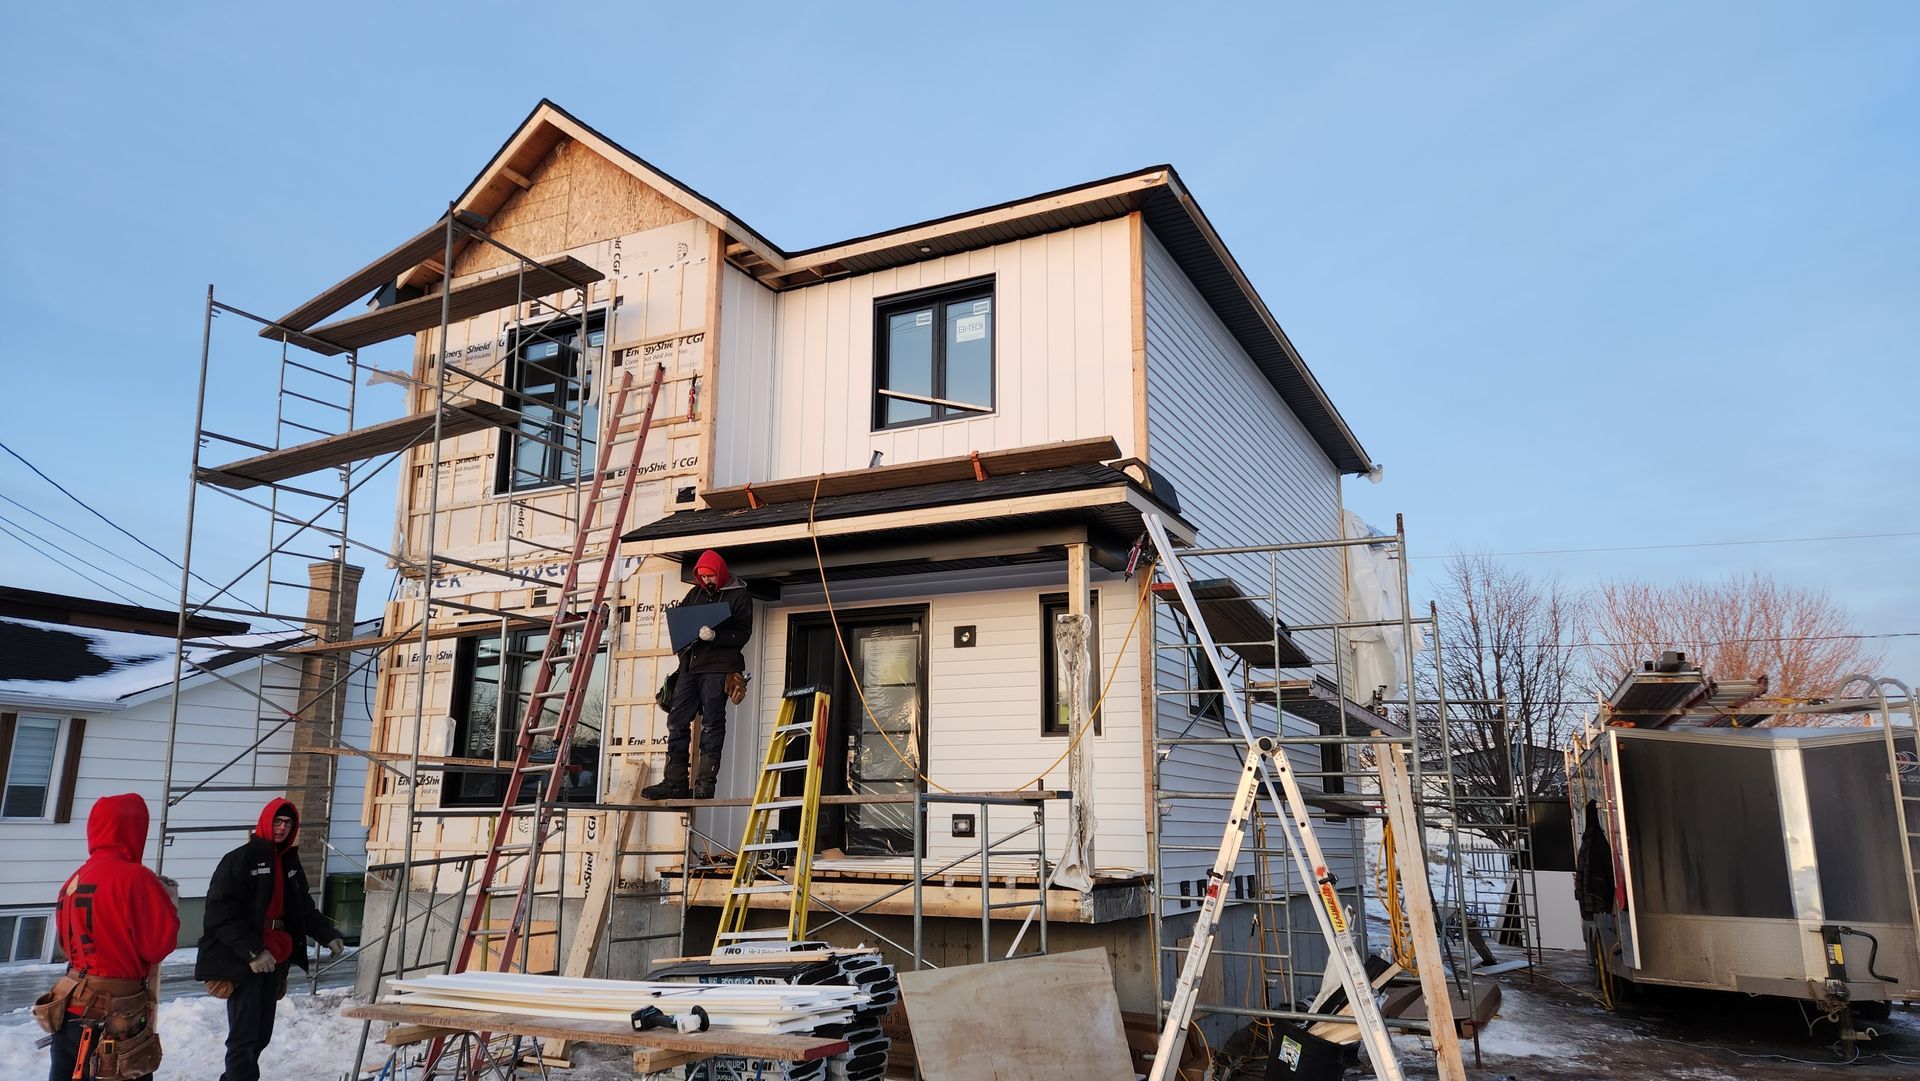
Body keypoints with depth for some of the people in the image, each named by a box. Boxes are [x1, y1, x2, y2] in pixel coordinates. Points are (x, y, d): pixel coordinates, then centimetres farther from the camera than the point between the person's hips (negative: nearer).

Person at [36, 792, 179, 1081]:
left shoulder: (73, 882, 5)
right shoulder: (134, 878, -18)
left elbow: (68, 942, 15)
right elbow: (162, 942, -16)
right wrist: (165, 901, 0)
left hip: (69, 1012, 8)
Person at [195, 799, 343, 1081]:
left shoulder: (290, 862, 15)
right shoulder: (240, 860, -8)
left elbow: (304, 908, 24)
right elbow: (221, 912, -16)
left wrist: (328, 934, 12)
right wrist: (252, 952, -20)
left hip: (274, 961, 7)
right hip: (242, 962, -7)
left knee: (262, 1035, 11)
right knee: (245, 1036, -8)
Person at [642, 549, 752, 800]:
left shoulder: (738, 596, 2)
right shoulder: (694, 593, 19)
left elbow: (743, 633, -7)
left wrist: (715, 635, -22)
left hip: (717, 668, -6)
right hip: (689, 666, 6)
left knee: (712, 724, -5)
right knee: (677, 722, 3)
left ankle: (705, 780, -3)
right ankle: (675, 781, 7)